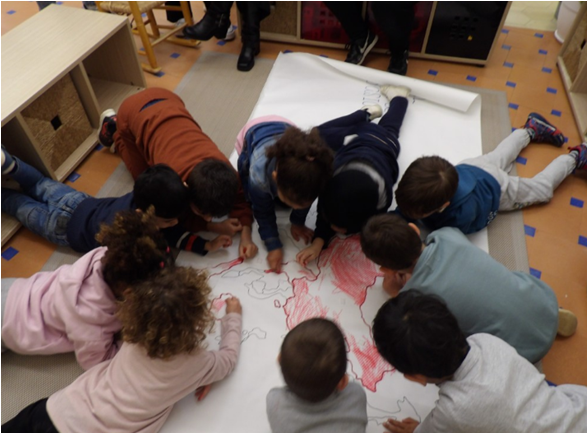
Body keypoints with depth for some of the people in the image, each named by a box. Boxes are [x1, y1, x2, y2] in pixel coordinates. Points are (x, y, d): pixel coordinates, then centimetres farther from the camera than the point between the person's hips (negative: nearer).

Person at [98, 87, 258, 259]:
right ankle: (113, 131, 28)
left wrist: (246, 237, -28)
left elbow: (240, 197, -13)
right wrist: (214, 227, -27)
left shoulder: (224, 168, -31)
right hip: (132, 111, -3)